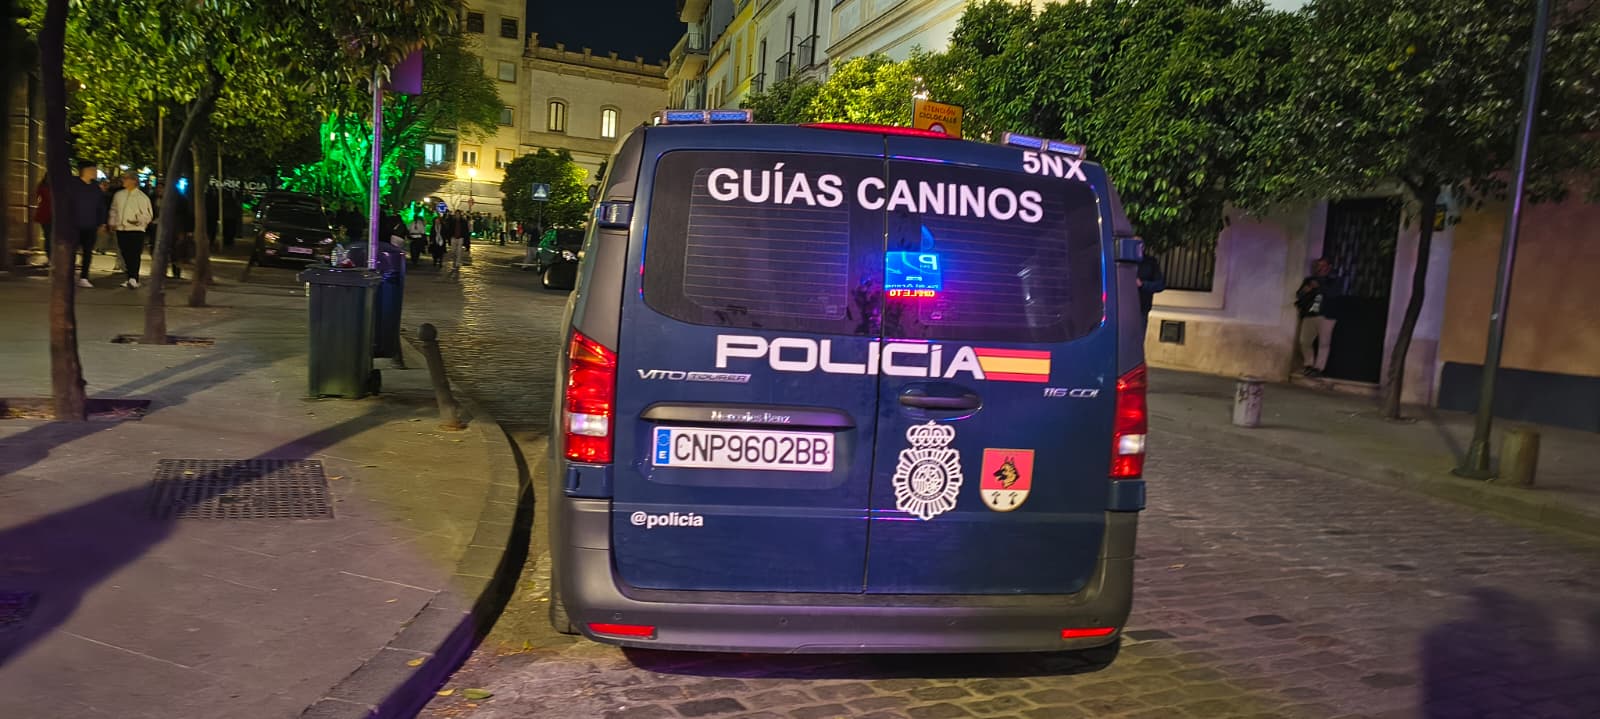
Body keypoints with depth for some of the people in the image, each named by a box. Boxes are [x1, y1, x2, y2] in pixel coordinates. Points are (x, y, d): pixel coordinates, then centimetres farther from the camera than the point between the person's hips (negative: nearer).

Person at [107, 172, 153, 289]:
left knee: (134, 255, -11)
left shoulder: (142, 197, -2)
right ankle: (131, 279, 13)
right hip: (121, 229, 5)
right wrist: (112, 223, 15)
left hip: (136, 229, -5)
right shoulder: (118, 195, 14)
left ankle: (133, 279, -15)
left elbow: (148, 214, -4)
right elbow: (114, 210, 24)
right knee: (126, 255, 6)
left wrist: (139, 221, -19)